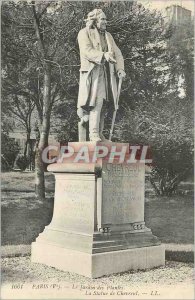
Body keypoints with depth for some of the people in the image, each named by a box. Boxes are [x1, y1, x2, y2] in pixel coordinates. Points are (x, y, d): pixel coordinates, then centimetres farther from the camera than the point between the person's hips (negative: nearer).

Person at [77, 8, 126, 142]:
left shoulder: (108, 36, 23)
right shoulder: (84, 33, 3)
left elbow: (117, 53, 14)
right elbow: (87, 50, -13)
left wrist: (120, 68, -2)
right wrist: (103, 55, -27)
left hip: (107, 73, 6)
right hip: (92, 71, -6)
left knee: (103, 104, 4)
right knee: (96, 102, -17)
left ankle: (100, 133, 9)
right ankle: (93, 133, -16)